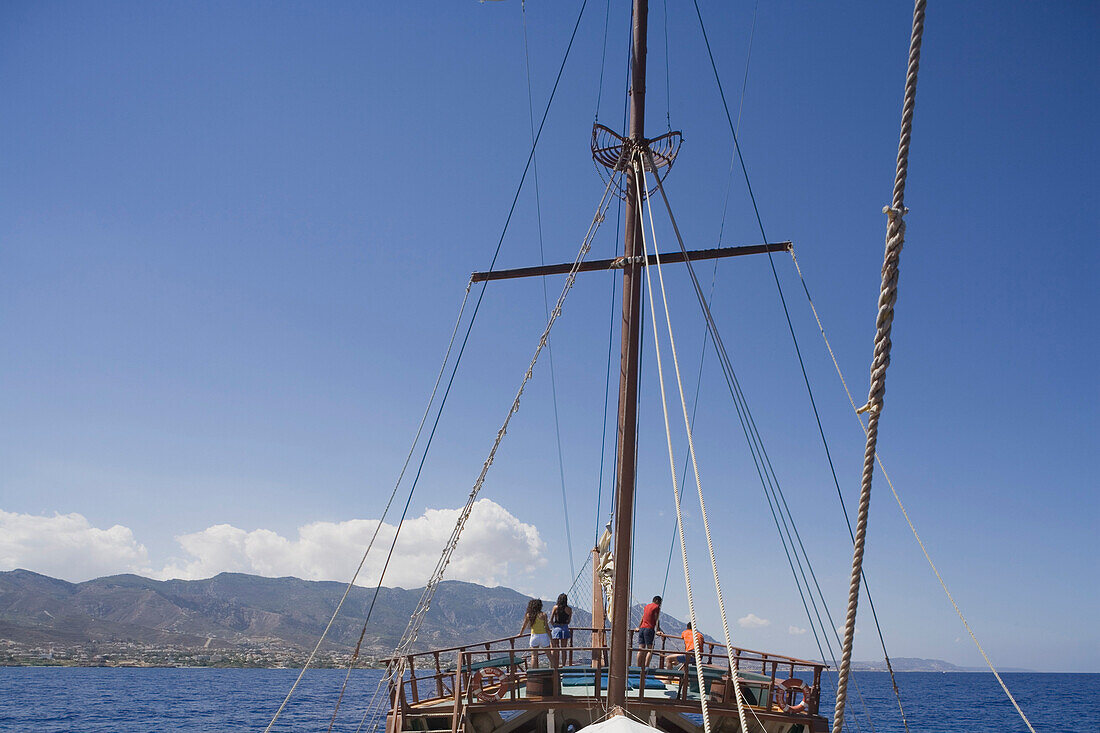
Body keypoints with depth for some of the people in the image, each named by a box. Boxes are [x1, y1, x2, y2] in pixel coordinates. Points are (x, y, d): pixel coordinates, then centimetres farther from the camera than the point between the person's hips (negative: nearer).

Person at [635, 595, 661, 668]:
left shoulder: (646, 606, 22)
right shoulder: (656, 607, 1)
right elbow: (656, 619, -8)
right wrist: (658, 630, -11)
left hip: (642, 628, 7)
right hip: (649, 629, -7)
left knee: (641, 649, 4)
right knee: (650, 649, -6)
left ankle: (639, 667, 1)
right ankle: (646, 667, -16)